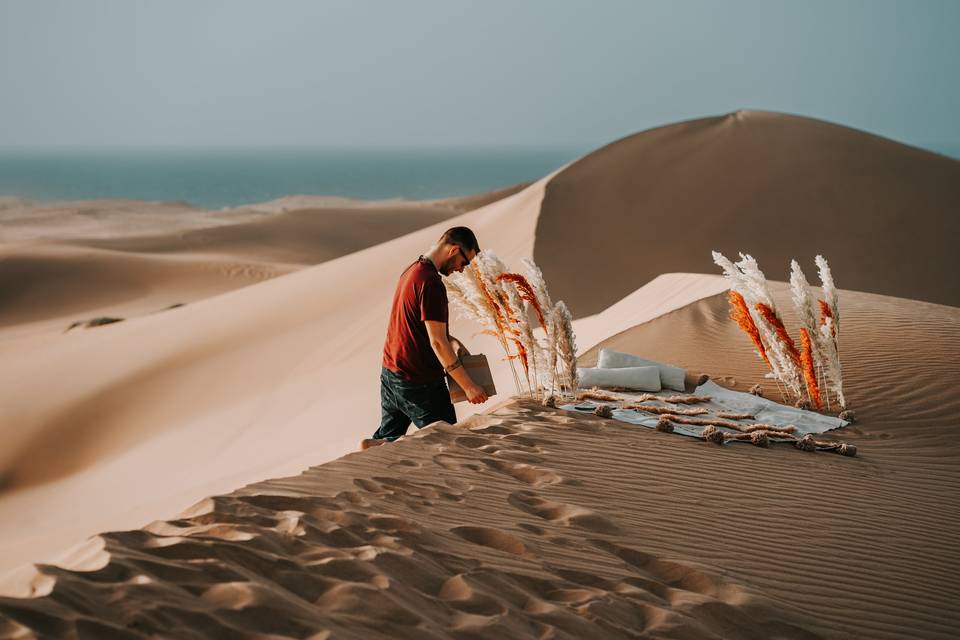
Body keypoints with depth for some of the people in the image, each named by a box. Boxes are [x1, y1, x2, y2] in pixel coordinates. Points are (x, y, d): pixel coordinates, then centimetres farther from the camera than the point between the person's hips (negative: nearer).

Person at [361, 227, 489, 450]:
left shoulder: (411, 270, 10)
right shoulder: (431, 283, -21)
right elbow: (437, 343, -22)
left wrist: (452, 341, 8)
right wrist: (468, 386, -17)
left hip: (389, 371, 10)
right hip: (419, 381, -10)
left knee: (388, 435, 20)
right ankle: (379, 447, -9)